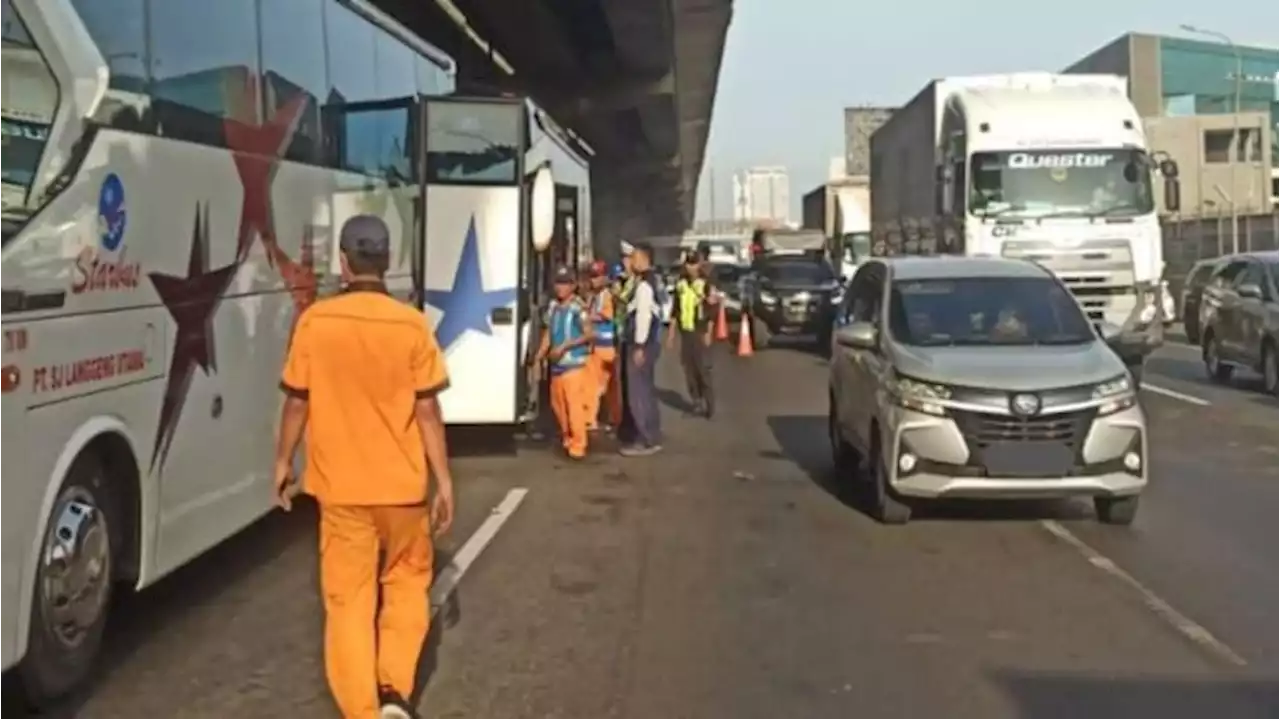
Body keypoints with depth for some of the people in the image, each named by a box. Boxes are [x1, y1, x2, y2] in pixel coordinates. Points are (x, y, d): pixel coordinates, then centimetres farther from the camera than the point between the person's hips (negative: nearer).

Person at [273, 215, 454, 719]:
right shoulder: (411, 324, -8)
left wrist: (283, 461, 15)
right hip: (402, 482, 0)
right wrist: (444, 479, 1)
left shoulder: (314, 321, -6)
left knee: (348, 599, 8)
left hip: (340, 484, 0)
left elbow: (298, 400, 0)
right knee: (406, 581, 20)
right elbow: (427, 410, -6)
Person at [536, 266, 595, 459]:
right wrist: (540, 355, 9)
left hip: (574, 363, -8)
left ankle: (578, 445, -3)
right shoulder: (553, 305, 8)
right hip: (556, 364, 8)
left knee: (574, 405, -9)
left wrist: (564, 346, -20)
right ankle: (567, 438, 31)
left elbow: (589, 335, -17)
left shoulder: (578, 307, -14)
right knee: (557, 403, 15)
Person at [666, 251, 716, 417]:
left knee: (703, 368, -7)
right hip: (685, 331, 5)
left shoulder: (706, 284, -7)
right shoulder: (680, 284, 10)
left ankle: (709, 403, 2)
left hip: (700, 332, -5)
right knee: (689, 368, 8)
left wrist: (709, 332, -12)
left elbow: (712, 311, -8)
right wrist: (672, 330, 13)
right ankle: (697, 402, 17)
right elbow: (676, 309, 15)